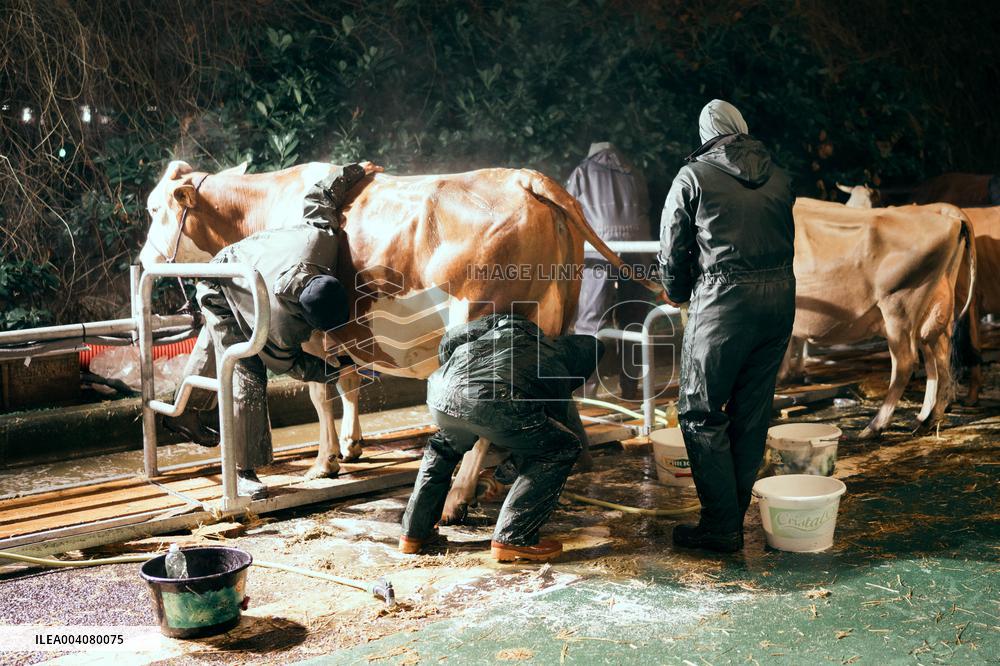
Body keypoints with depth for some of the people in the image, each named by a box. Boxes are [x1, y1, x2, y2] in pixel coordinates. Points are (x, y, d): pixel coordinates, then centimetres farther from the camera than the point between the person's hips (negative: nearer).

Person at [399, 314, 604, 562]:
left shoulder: (511, 324, 35)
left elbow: (448, 343, 31)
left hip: (441, 391, 5)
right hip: (493, 402, -5)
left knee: (444, 445, 39)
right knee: (564, 449, 19)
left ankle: (414, 533, 40)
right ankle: (513, 538, 16)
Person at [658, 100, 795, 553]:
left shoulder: (694, 175, 0)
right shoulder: (778, 177, 13)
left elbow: (672, 249, 1)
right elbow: (787, 240, 15)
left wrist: (678, 293, 17)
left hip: (724, 299, -6)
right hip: (780, 297, 6)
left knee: (700, 413, 2)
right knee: (752, 413, 13)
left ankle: (721, 526, 1)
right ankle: (737, 513, 21)